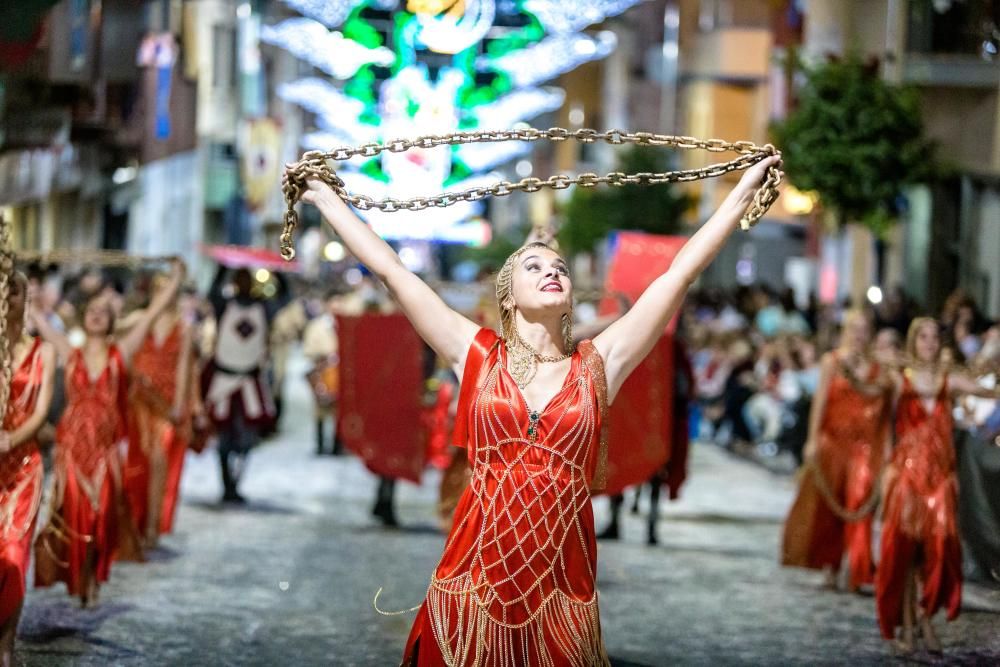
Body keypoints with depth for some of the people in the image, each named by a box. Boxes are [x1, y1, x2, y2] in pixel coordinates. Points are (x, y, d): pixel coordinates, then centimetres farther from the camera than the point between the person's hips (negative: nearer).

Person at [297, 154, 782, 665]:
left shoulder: (598, 365, 6)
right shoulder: (478, 356, 6)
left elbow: (681, 273, 6)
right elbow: (391, 269, 8)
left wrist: (745, 189, 6)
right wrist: (324, 197, 11)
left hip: (559, 594, 0)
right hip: (473, 586, 0)